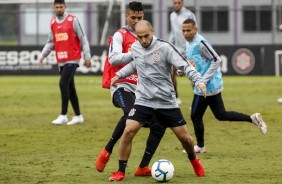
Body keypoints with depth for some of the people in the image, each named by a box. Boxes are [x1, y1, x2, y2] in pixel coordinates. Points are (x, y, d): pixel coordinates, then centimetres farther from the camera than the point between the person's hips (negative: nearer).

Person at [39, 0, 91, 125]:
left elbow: (83, 39, -4)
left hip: (72, 59, -6)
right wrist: (42, 55, 6)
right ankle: (78, 116, 17)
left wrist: (87, 56, -6)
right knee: (70, 88, 9)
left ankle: (63, 116, -13)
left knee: (63, 84, -16)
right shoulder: (53, 23, 11)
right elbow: (50, 42, 17)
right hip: (61, 61, 6)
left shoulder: (72, 20, -5)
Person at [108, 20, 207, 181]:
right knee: (128, 131, -16)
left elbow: (184, 65, -17)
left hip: (167, 101, -2)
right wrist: (119, 75, 21)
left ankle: (194, 160, 37)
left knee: (184, 136, 4)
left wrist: (198, 81, -30)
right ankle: (121, 172, -4)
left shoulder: (164, 47, -13)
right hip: (143, 100, 2)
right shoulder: (135, 48, 2)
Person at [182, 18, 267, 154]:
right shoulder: (188, 44, 11)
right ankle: (252, 119, 14)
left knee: (195, 116, 2)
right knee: (221, 115, 15)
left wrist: (204, 80, -21)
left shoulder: (200, 43, -18)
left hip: (206, 86, -10)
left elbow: (216, 60, -20)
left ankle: (200, 147, 17)